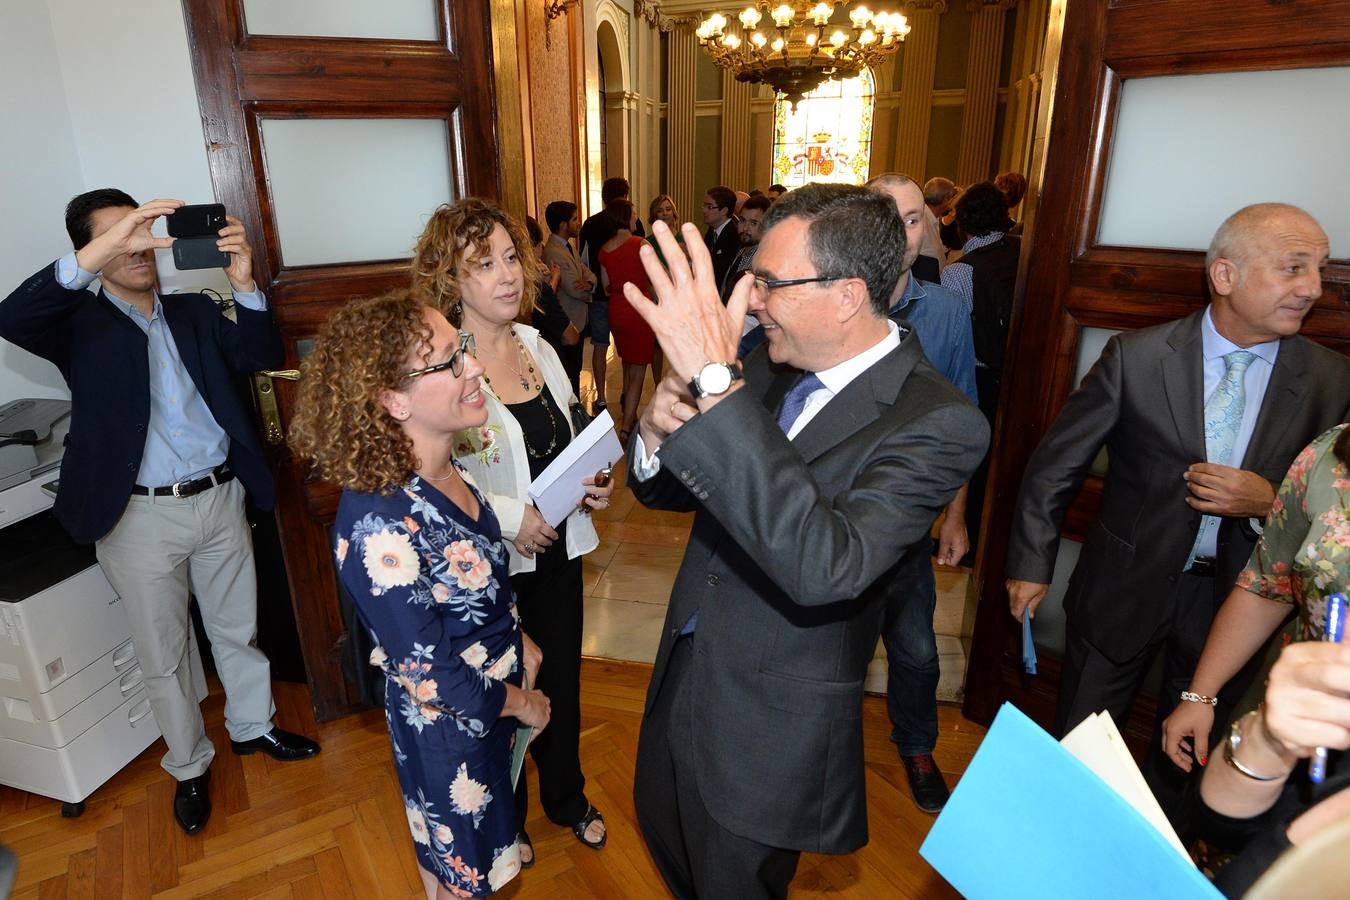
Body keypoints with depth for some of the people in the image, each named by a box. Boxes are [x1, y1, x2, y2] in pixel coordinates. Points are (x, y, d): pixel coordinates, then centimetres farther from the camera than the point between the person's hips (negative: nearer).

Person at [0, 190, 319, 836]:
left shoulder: (196, 312, 7)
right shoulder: (78, 323, -3)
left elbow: (263, 357, -6)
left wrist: (244, 284, -22)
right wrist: (97, 255, -37)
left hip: (220, 498, 3)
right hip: (139, 516, -2)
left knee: (239, 629, 19)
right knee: (163, 655, 12)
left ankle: (253, 726, 41)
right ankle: (189, 766, 33)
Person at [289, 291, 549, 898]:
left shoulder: (442, 469, -10)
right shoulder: (380, 525, -35)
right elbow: (432, 678, -26)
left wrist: (519, 642, 8)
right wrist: (523, 703, -13)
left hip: (495, 695, 7)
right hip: (449, 724, -7)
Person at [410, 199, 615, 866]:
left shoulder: (537, 347, 1)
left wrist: (590, 485, -4)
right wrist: (511, 517, -24)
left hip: (558, 550, 6)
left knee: (562, 681, 22)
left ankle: (566, 797, 50)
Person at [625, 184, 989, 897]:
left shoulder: (938, 423, -25)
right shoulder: (768, 367, -5)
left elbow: (826, 566, -40)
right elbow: (669, 491, 3)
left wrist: (717, 383, -43)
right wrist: (659, 428, -21)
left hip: (767, 726, -6)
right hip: (683, 670, 7)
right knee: (662, 826, 29)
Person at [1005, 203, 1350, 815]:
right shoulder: (1136, 358, -15)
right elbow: (1055, 464, -9)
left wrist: (1271, 501, -21)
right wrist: (1031, 564, -7)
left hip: (1233, 597, 2)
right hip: (1125, 587, -2)